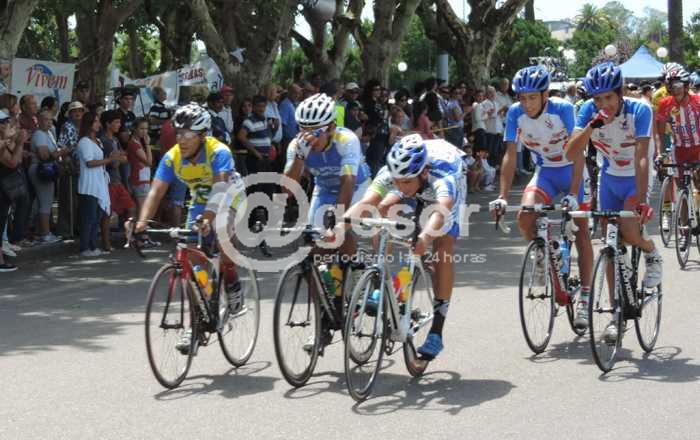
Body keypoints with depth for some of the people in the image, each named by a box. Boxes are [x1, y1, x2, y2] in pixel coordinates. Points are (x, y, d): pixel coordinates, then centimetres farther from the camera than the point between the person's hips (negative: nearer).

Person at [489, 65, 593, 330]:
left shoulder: (563, 109, -26)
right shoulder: (516, 113, -18)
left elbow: (577, 153, -29)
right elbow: (510, 156, -17)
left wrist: (573, 194, -39)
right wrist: (503, 197, -27)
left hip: (573, 170, -3)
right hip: (545, 171, 3)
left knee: (581, 231, -6)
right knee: (525, 217, -23)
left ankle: (585, 298, 2)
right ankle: (542, 253, 9)